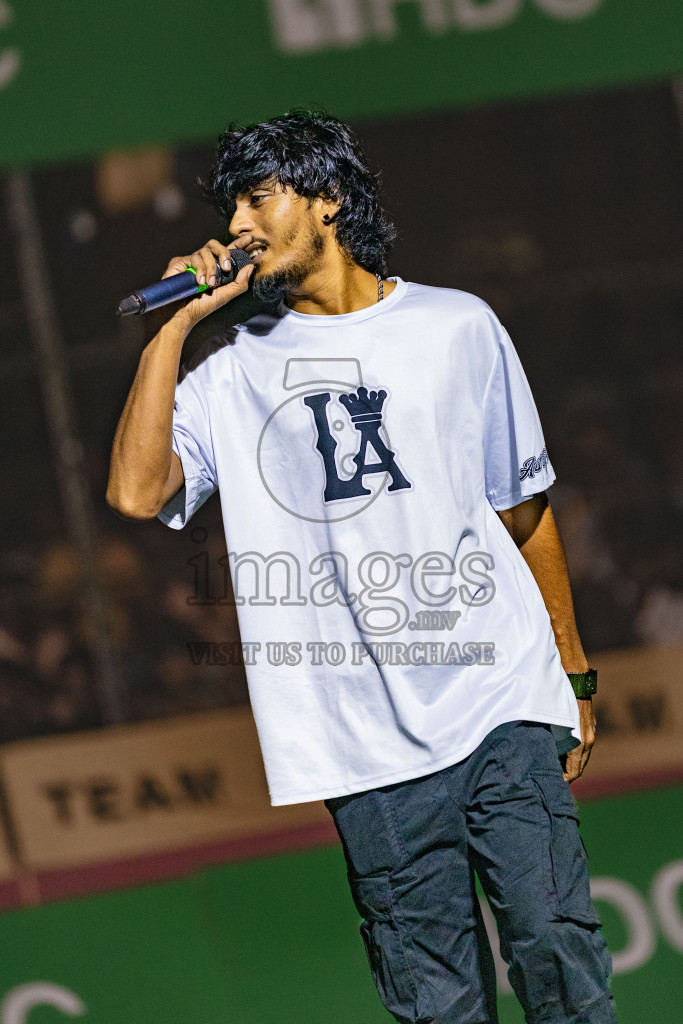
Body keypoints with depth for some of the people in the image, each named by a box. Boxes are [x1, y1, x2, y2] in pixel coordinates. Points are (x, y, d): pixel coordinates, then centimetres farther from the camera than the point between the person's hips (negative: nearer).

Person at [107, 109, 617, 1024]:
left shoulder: (458, 327, 9)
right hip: (370, 740, 1)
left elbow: (526, 510, 15)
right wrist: (176, 324, -4)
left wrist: (573, 677, 15)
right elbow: (138, 491, -8)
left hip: (503, 706, 0)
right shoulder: (233, 367, 9)